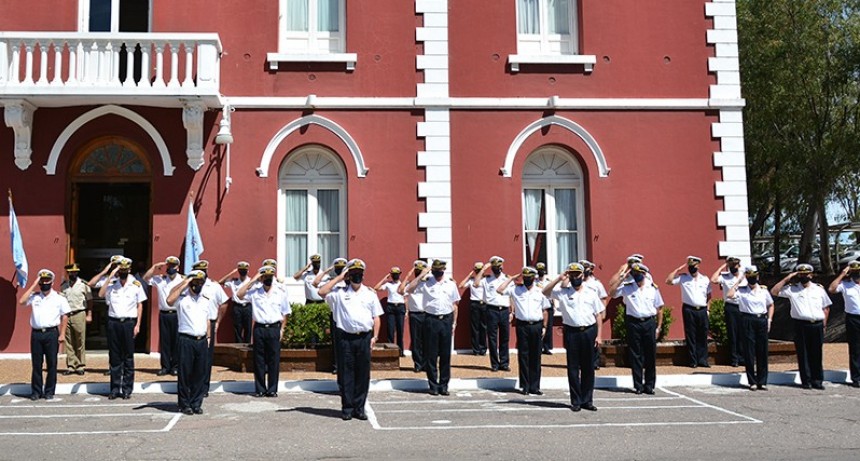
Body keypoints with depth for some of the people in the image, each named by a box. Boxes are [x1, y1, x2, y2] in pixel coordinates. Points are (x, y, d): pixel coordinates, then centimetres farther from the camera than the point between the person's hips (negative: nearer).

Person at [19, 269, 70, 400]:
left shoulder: (59, 298, 3)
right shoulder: (34, 296, 8)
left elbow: (64, 317, 3)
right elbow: (21, 301, -10)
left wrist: (62, 334, -4)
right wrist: (33, 285, -5)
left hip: (52, 333, -2)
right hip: (36, 333, 2)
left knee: (51, 363, 2)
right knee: (36, 363, 6)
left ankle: (49, 391, 12)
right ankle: (36, 391, 16)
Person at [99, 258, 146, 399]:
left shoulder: (136, 285, 3)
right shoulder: (112, 284, 6)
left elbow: (140, 305, 5)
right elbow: (101, 294, -11)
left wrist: (137, 324, -2)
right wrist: (110, 276, -12)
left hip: (129, 323, -1)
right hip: (113, 322, 1)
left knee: (128, 357, 3)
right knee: (114, 357, 6)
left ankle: (127, 389, 10)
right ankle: (115, 388, 14)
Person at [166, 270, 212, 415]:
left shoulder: (205, 300, 15)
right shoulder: (182, 298, -3)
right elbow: (169, 301, -24)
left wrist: (208, 337, 12)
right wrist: (183, 284, -16)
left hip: (202, 341, 5)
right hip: (186, 340, -5)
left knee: (200, 373, 7)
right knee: (185, 373, 1)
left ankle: (196, 404, 16)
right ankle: (184, 404, 11)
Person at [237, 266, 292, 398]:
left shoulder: (280, 293, 6)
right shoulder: (255, 291, 4)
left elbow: (286, 313, 11)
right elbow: (240, 294, -10)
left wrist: (282, 329, 4)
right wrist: (253, 280, -9)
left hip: (274, 329, 0)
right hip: (259, 328, 0)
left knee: (274, 360, 2)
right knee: (259, 360, 4)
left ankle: (272, 389, 10)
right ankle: (260, 389, 12)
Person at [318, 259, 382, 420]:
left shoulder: (370, 293, 12)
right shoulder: (340, 292, 7)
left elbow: (376, 317, 12)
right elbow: (322, 292, -8)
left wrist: (375, 336, 2)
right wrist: (338, 278, -3)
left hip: (364, 338, 1)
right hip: (345, 338, -1)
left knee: (363, 374, 4)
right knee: (346, 374, 2)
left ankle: (359, 408, 13)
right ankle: (347, 408, 10)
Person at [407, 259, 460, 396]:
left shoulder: (451, 284, 9)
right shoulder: (425, 283, 2)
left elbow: (454, 305, 12)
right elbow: (409, 289, -8)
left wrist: (454, 323, 8)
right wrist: (421, 275, -9)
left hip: (446, 320, 2)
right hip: (431, 320, -2)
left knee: (446, 355, 5)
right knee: (431, 355, 2)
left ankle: (444, 385, 15)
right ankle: (433, 385, 12)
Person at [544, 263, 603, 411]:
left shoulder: (591, 293, 8)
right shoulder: (563, 292, 4)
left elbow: (598, 314, 8)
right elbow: (545, 292, -7)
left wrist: (598, 335, 2)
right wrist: (559, 279, -12)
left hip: (589, 331, 1)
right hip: (571, 332, -1)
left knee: (588, 367, 6)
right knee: (573, 367, 3)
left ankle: (587, 400, 15)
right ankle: (576, 401, 10)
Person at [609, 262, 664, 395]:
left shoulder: (653, 288, 5)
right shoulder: (627, 288, 2)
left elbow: (659, 308, 9)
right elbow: (612, 292, -12)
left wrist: (658, 327, 5)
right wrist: (621, 277, -9)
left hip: (649, 322, 1)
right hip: (633, 323, -1)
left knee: (651, 355, 4)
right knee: (636, 355, 2)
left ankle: (649, 385, 15)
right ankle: (638, 385, 10)